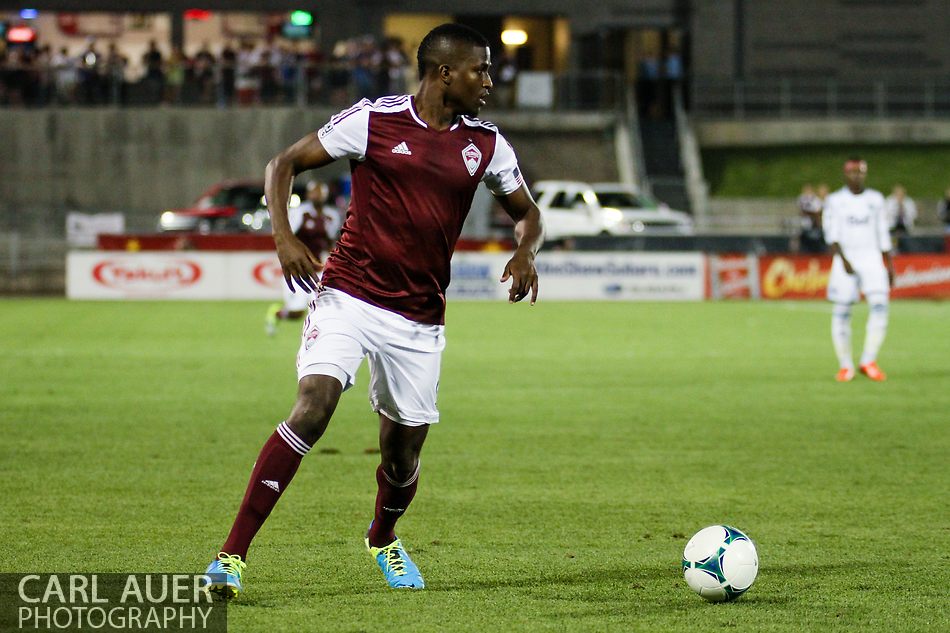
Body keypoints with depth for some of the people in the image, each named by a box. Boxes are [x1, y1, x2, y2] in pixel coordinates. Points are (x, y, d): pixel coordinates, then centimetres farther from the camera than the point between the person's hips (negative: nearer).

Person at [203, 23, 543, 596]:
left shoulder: (485, 144, 7)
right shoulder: (374, 120, -4)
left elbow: (526, 211, 21)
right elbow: (283, 165, 3)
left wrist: (526, 252, -2)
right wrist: (285, 237, -13)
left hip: (419, 320, 4)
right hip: (349, 295, -4)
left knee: (404, 451, 8)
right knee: (314, 405, -24)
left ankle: (383, 538, 44)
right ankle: (233, 555, -23)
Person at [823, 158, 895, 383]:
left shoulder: (875, 199, 10)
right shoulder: (835, 201, 1)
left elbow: (882, 235, 15)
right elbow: (831, 234, -8)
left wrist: (889, 265, 13)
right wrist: (843, 259, -22)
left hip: (872, 258, 2)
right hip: (845, 259, -2)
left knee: (880, 305, -15)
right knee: (841, 312, -3)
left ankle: (868, 361, -9)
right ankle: (845, 365, 8)